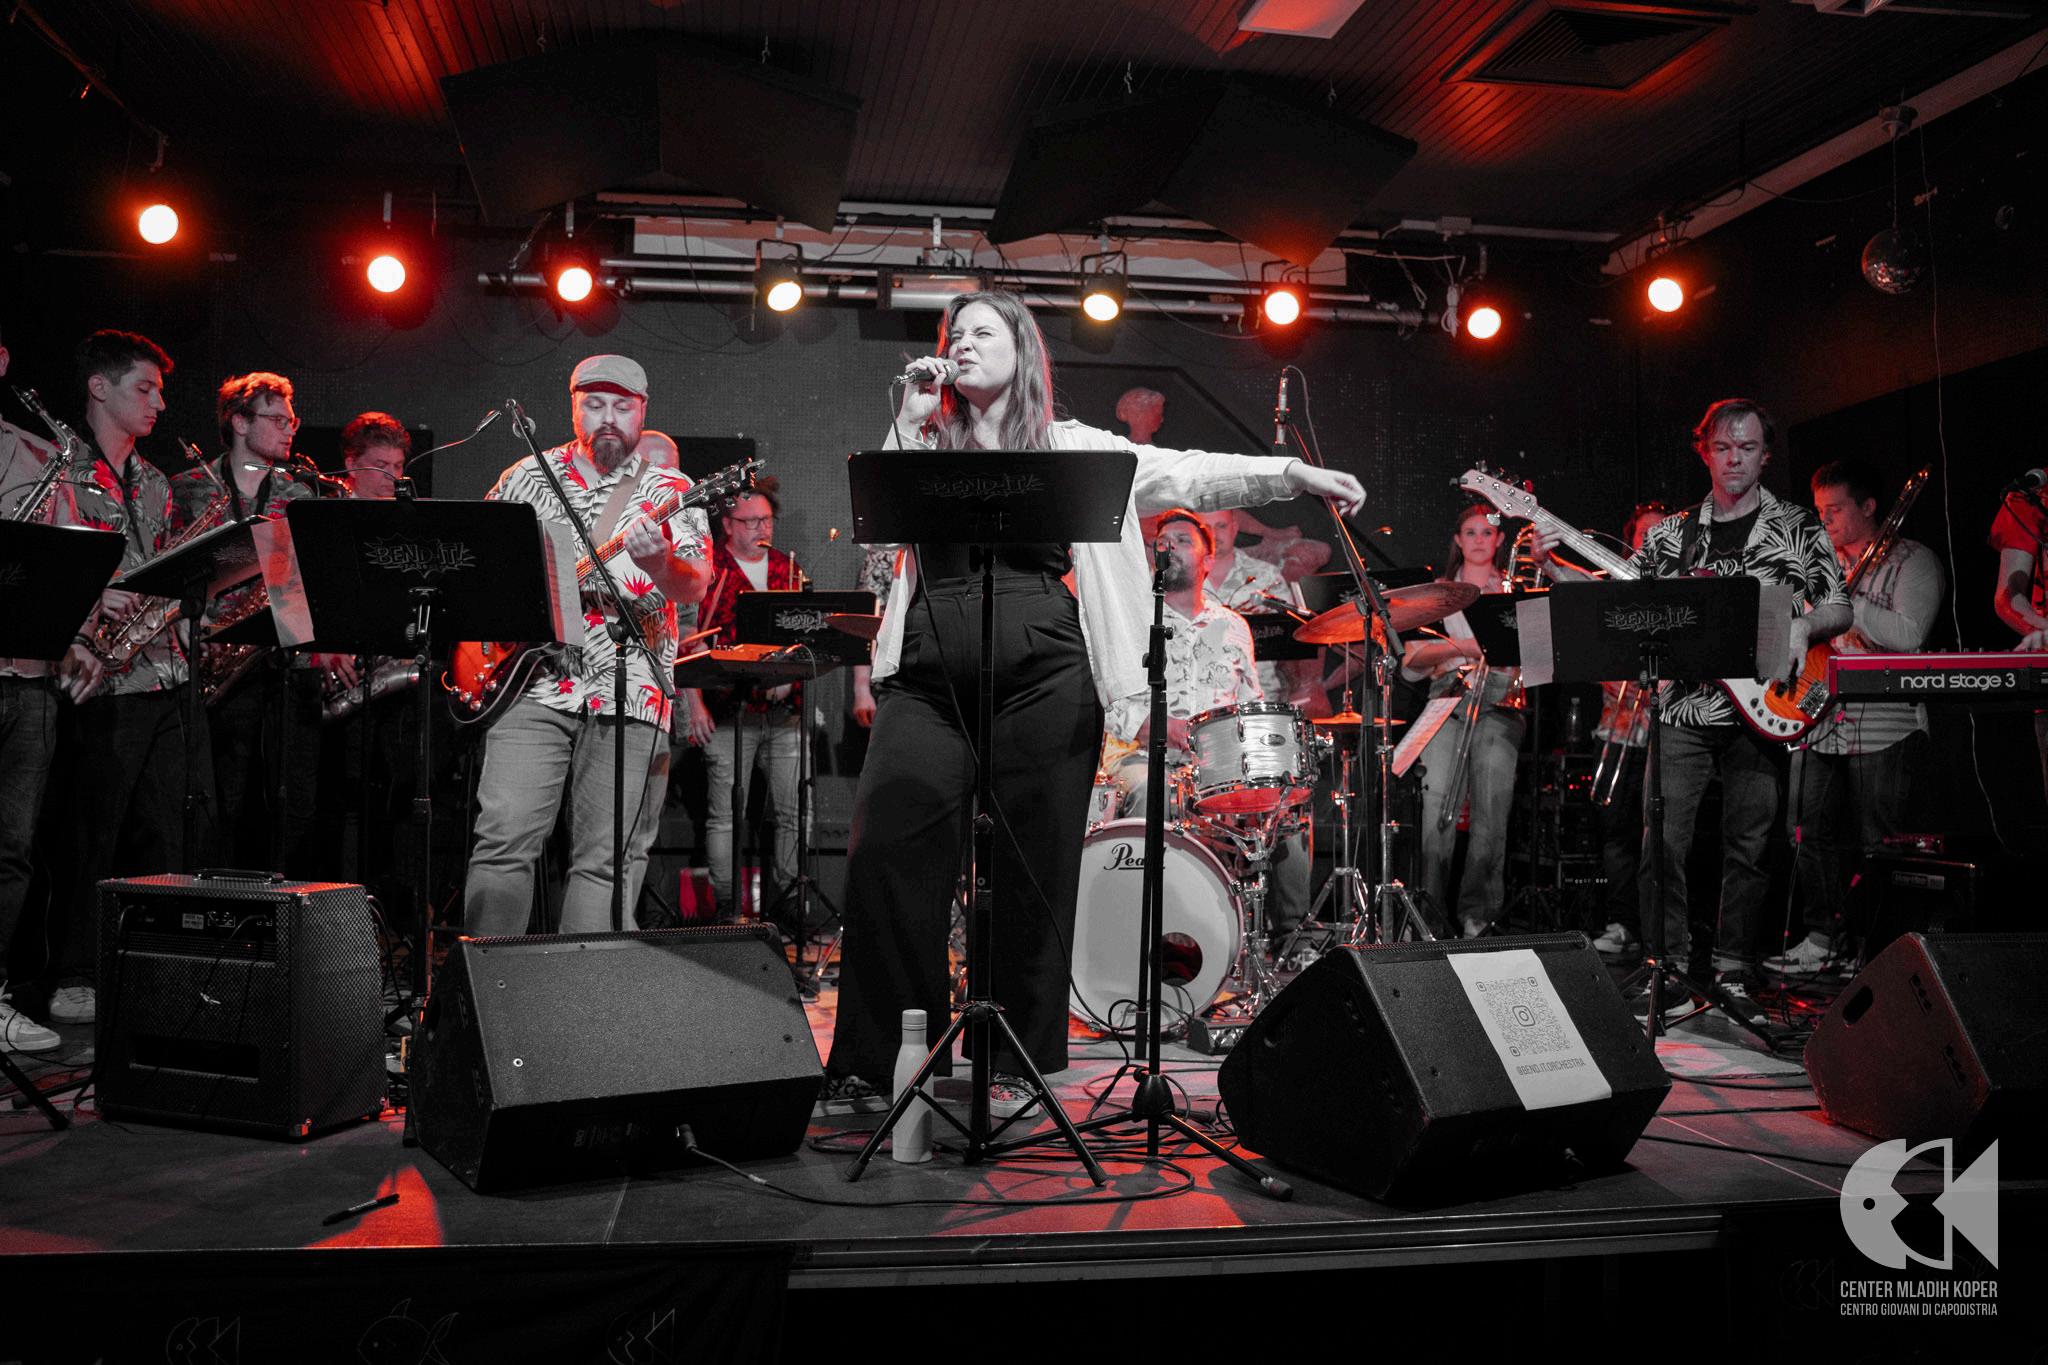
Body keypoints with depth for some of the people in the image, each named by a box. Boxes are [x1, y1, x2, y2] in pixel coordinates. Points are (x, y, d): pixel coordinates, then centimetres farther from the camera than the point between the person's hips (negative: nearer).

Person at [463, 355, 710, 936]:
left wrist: (660, 562, -29)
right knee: (504, 839, -7)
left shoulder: (670, 491, 6)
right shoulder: (527, 477, 12)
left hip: (630, 695, -1)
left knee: (608, 860, 1)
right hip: (533, 685, 1)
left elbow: (694, 587, -8)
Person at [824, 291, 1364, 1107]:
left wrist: (1290, 474, -4)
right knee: (886, 854, -4)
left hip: (1042, 678, -2)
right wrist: (912, 417, 4)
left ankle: (1017, 1066, 14)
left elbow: (1183, 474, 6)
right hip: (929, 677, 2)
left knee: (1034, 871, 1)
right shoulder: (925, 442, 19)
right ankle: (875, 1058, 10)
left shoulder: (1072, 448, 13)